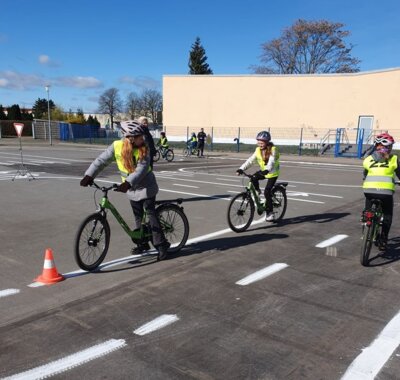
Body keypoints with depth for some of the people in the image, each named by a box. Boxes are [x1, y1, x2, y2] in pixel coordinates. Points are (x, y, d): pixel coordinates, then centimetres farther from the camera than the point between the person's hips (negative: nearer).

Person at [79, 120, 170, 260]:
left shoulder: (144, 149, -20)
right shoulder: (117, 146, -13)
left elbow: (142, 169, -32)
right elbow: (101, 160, -10)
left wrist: (128, 183, -45)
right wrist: (89, 175, -22)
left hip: (146, 186, -4)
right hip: (132, 189, 4)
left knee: (150, 214, -6)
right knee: (138, 216, 12)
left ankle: (161, 244, 1)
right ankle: (143, 244, 27)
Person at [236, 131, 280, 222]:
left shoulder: (273, 149, -22)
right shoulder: (258, 150, -6)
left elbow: (271, 161, -37)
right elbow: (250, 160, -14)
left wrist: (267, 170, -56)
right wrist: (241, 169, -27)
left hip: (272, 173, -6)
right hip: (263, 171, 6)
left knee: (267, 192, -15)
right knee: (253, 178, -23)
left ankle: (269, 212, -1)